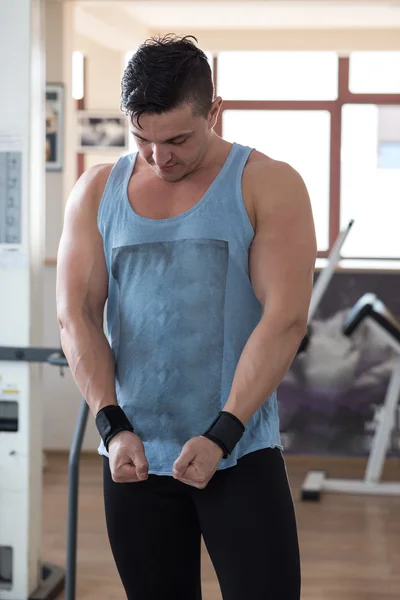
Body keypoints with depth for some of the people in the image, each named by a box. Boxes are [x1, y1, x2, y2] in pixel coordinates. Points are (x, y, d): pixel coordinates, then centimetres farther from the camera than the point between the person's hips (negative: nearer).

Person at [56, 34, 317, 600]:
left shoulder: (268, 185, -3)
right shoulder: (97, 191, 7)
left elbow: (286, 317, -11)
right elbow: (76, 315, 1)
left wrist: (222, 435, -16)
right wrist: (113, 425, -10)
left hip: (242, 454, -3)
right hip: (133, 457, 3)